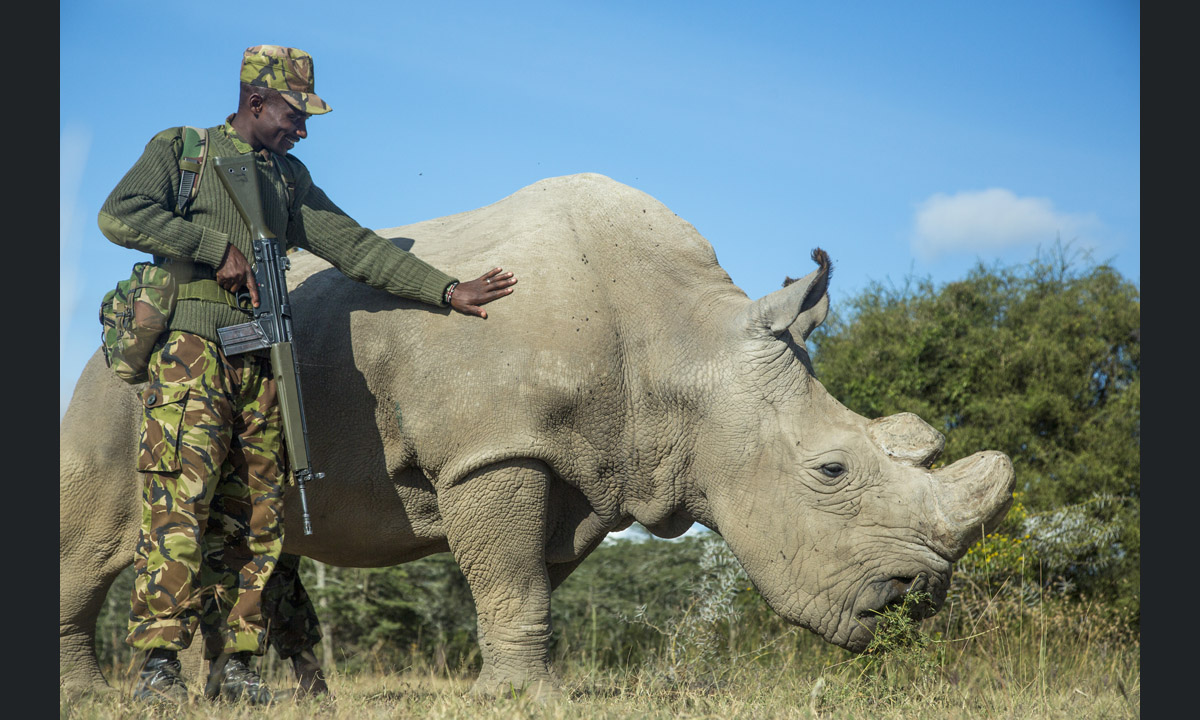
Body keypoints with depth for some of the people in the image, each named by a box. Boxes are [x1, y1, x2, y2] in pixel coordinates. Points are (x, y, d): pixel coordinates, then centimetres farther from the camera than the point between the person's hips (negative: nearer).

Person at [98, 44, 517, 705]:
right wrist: (217, 246, -9)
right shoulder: (180, 150, 7)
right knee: (179, 507, -13)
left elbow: (354, 246, 21)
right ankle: (157, 665, -12)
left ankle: (233, 667, 5)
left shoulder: (288, 178, 23)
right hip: (192, 352, -6)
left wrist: (446, 290, 16)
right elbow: (120, 216, -8)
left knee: (255, 521, 2)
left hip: (259, 365, 6)